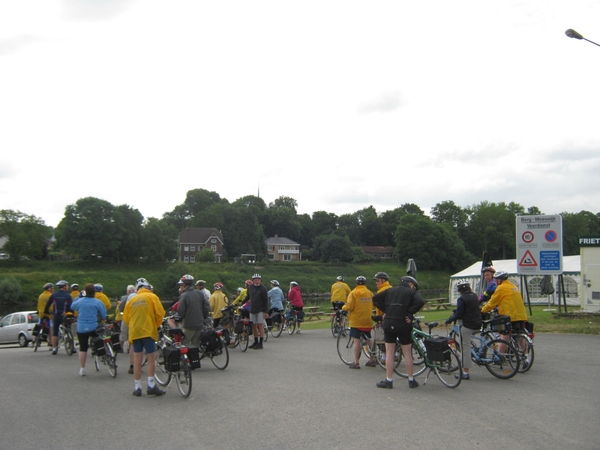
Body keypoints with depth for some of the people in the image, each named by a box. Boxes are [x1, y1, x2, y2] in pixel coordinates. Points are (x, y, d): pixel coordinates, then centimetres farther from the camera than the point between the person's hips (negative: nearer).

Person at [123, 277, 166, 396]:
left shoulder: (132, 300, 11)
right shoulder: (152, 297, 0)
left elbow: (125, 317, 12)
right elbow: (160, 313, -5)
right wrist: (156, 325, 10)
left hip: (134, 332, 4)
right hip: (148, 331, -4)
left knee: (137, 360, 7)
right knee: (151, 359, 2)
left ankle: (137, 387, 10)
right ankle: (151, 385, -2)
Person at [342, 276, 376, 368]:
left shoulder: (353, 293, -9)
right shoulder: (370, 293, 6)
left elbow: (349, 306, -15)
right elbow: (373, 306, 10)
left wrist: (343, 307, 5)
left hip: (356, 321, -5)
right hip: (368, 321, 5)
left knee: (357, 341, -4)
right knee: (369, 340, 16)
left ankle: (356, 362, -6)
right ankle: (371, 360, 23)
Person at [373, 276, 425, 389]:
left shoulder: (390, 290, 16)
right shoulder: (411, 292, 5)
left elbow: (375, 298, 8)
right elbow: (420, 302, -15)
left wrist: (385, 310, 8)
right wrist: (410, 314, -9)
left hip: (389, 324, 2)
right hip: (404, 324, -2)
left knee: (389, 353, 6)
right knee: (407, 353, 9)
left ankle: (388, 381, 7)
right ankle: (411, 380, 16)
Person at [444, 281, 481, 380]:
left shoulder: (462, 299, -14)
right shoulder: (474, 296, 10)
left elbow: (458, 314, -16)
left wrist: (448, 320, -2)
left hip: (467, 325, -8)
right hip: (478, 325, 8)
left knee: (466, 348, -3)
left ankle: (465, 373, 0)